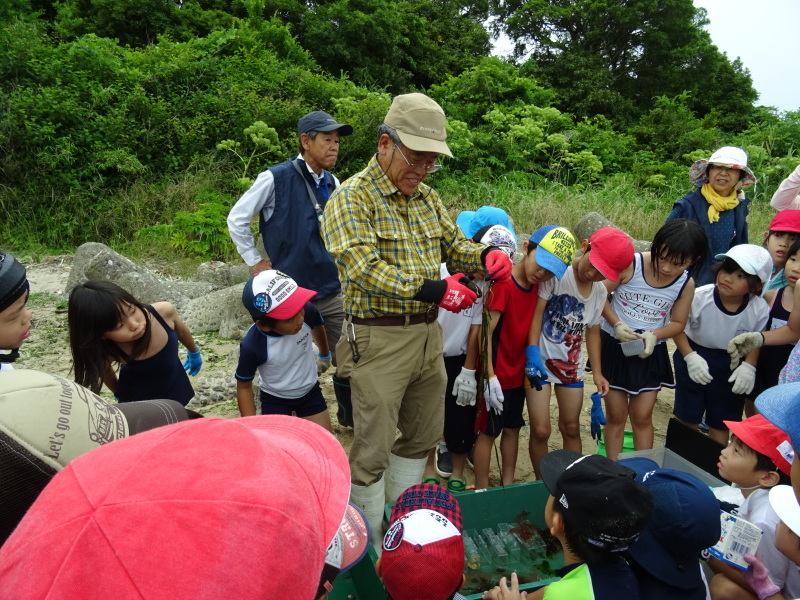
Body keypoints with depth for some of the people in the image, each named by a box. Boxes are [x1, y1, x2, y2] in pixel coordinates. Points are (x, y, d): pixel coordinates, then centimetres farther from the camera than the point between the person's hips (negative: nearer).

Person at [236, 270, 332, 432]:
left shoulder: (307, 311, -26)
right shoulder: (252, 346, -33)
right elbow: (244, 386, -14)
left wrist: (324, 355, 19)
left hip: (310, 392, 3)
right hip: (275, 399, -2)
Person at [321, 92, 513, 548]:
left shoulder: (427, 198, 11)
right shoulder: (352, 198, -11)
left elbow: (454, 245, 18)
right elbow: (364, 268, -23)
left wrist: (485, 256, -5)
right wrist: (430, 289, -31)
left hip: (428, 333, 8)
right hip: (379, 338, -7)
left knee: (423, 436, 19)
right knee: (373, 447, 4)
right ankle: (369, 543, 24)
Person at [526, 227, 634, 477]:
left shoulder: (600, 292, 5)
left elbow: (593, 330, 13)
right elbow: (537, 311, -18)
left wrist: (597, 372, 10)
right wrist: (532, 351, -25)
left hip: (571, 363, 6)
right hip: (540, 359, -5)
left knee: (571, 428, 14)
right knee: (541, 430, -3)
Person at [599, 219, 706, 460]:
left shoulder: (686, 285, -10)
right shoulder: (631, 264, -21)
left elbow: (678, 323, 3)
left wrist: (653, 335, -17)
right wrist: (617, 325, -23)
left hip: (649, 352, 2)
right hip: (614, 345, -2)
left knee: (642, 417, 10)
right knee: (616, 415, 8)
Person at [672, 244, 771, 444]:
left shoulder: (759, 310, -18)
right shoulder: (699, 297, -25)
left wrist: (749, 366, -14)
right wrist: (690, 357, -22)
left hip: (731, 367, 2)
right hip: (695, 358, -2)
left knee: (721, 423, 16)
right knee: (687, 417, 10)